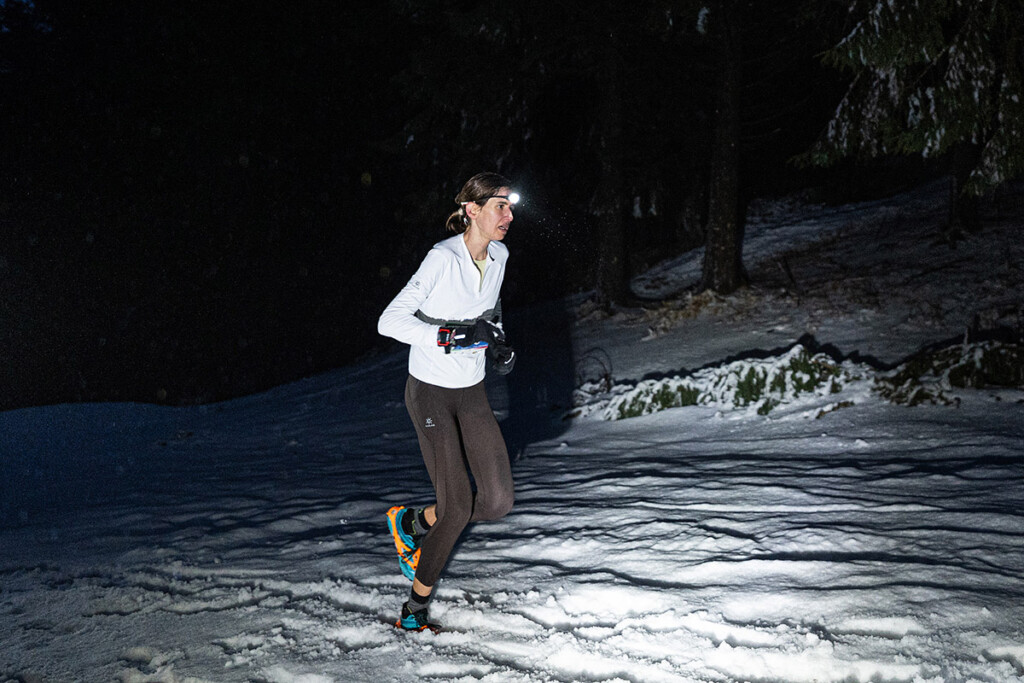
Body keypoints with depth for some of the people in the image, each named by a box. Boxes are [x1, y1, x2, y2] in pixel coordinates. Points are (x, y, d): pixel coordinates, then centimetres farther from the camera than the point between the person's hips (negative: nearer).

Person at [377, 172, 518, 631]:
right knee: (457, 508, -8)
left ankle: (413, 523, 25)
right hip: (430, 392, -6)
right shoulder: (442, 259, -19)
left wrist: (499, 343, 4)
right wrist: (453, 335, -30)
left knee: (498, 502, -2)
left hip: (472, 392, 7)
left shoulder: (498, 256, 2)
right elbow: (389, 322, -23)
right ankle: (416, 605, 14)